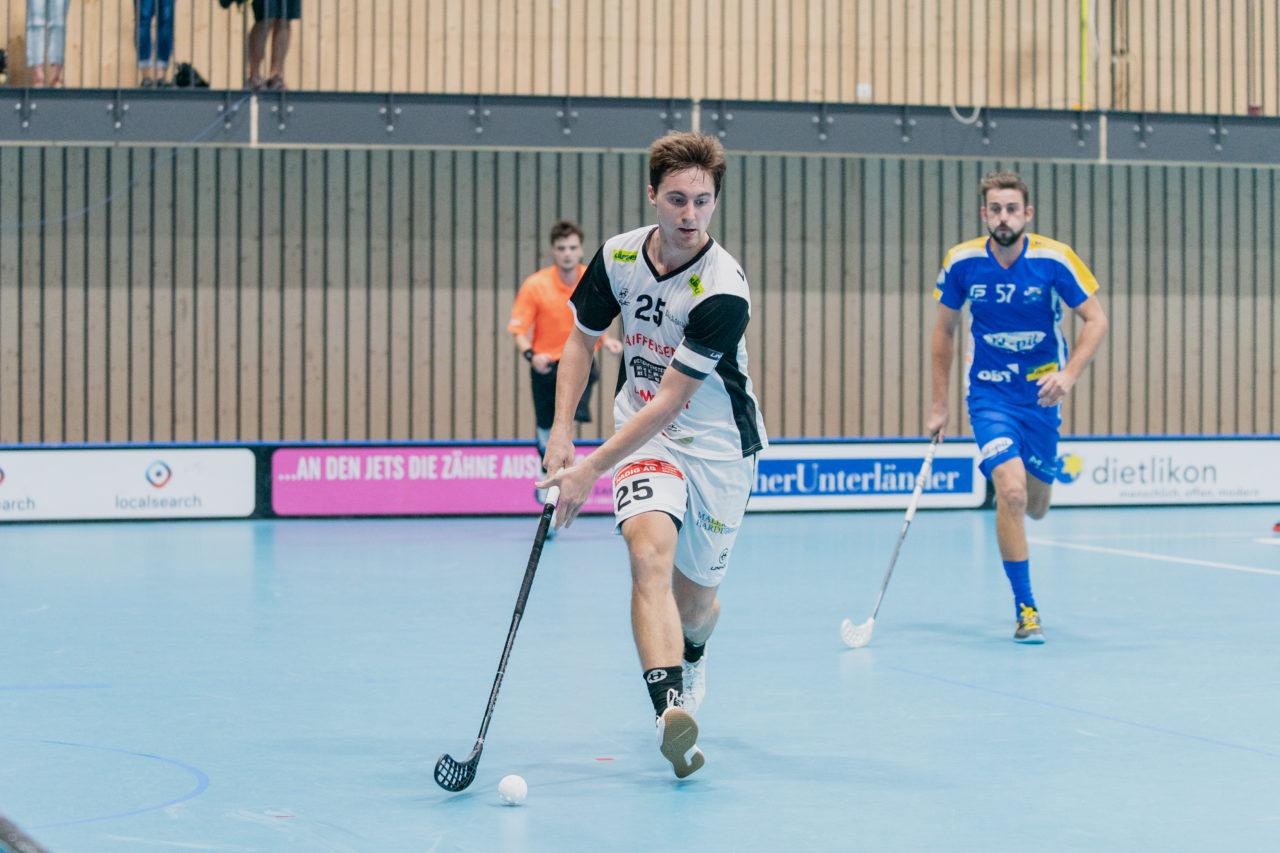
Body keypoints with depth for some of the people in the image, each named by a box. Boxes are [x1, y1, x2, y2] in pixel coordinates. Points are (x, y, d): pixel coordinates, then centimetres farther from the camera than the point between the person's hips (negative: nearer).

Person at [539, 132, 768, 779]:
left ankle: (691, 656, 47)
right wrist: (562, 429, -3)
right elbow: (582, 337, 9)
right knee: (650, 552, -26)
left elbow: (670, 403, -25)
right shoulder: (618, 257, -9)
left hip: (718, 446, -2)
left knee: (695, 600, 8)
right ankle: (671, 710, -38)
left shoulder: (723, 292, -25)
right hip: (641, 436, 3)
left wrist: (590, 469, -24)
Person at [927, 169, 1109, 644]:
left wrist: (1069, 374, -26)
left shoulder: (1054, 259, -14)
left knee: (1035, 508, 12)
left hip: (1042, 395, 1)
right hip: (990, 395, -1)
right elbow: (944, 330, 5)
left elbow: (1096, 320, -10)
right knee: (1011, 491, -23)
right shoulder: (962, 262, -9)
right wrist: (939, 404, 5)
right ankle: (1025, 610, -12)